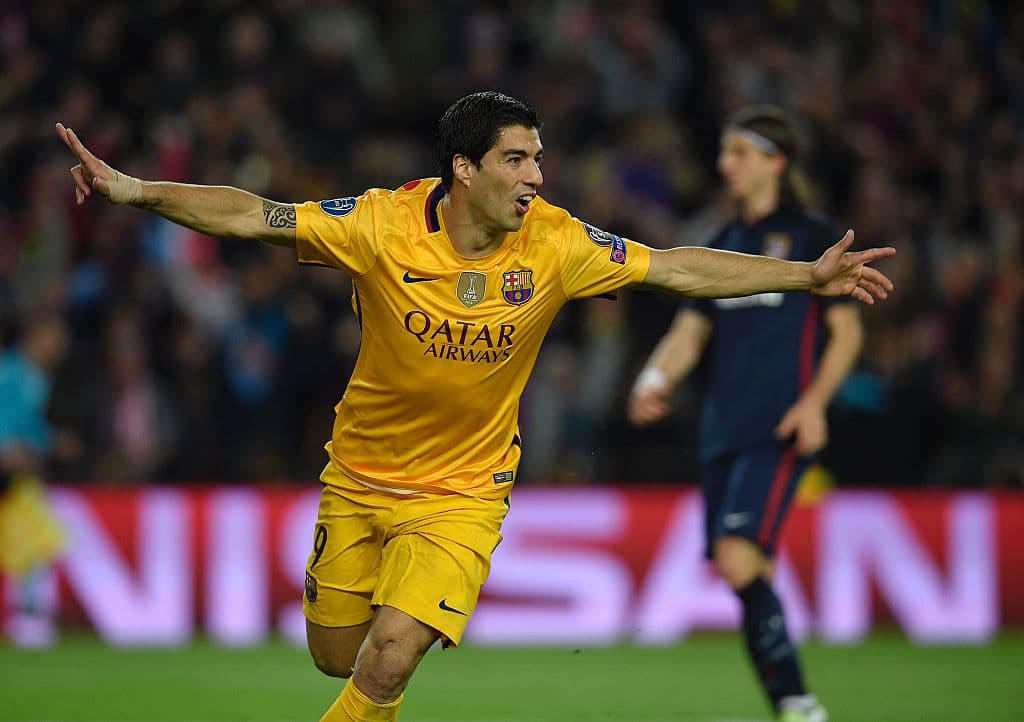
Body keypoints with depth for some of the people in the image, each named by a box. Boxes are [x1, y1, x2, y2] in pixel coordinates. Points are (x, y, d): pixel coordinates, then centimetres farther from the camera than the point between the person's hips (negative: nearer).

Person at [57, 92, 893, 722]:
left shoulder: (556, 245, -15)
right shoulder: (384, 225, -19)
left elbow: (680, 269, -6)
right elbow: (254, 217, -19)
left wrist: (806, 276, -9)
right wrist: (135, 190, -30)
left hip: (462, 491, -1)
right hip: (360, 474, 1)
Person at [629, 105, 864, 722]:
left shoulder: (812, 236, 0)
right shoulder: (724, 246, 18)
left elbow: (847, 330, -1)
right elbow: (690, 332, 16)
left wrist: (814, 400, -15)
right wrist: (657, 377, -5)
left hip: (779, 429, -7)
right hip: (722, 428, 7)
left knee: (739, 560, -21)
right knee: (752, 580, 4)